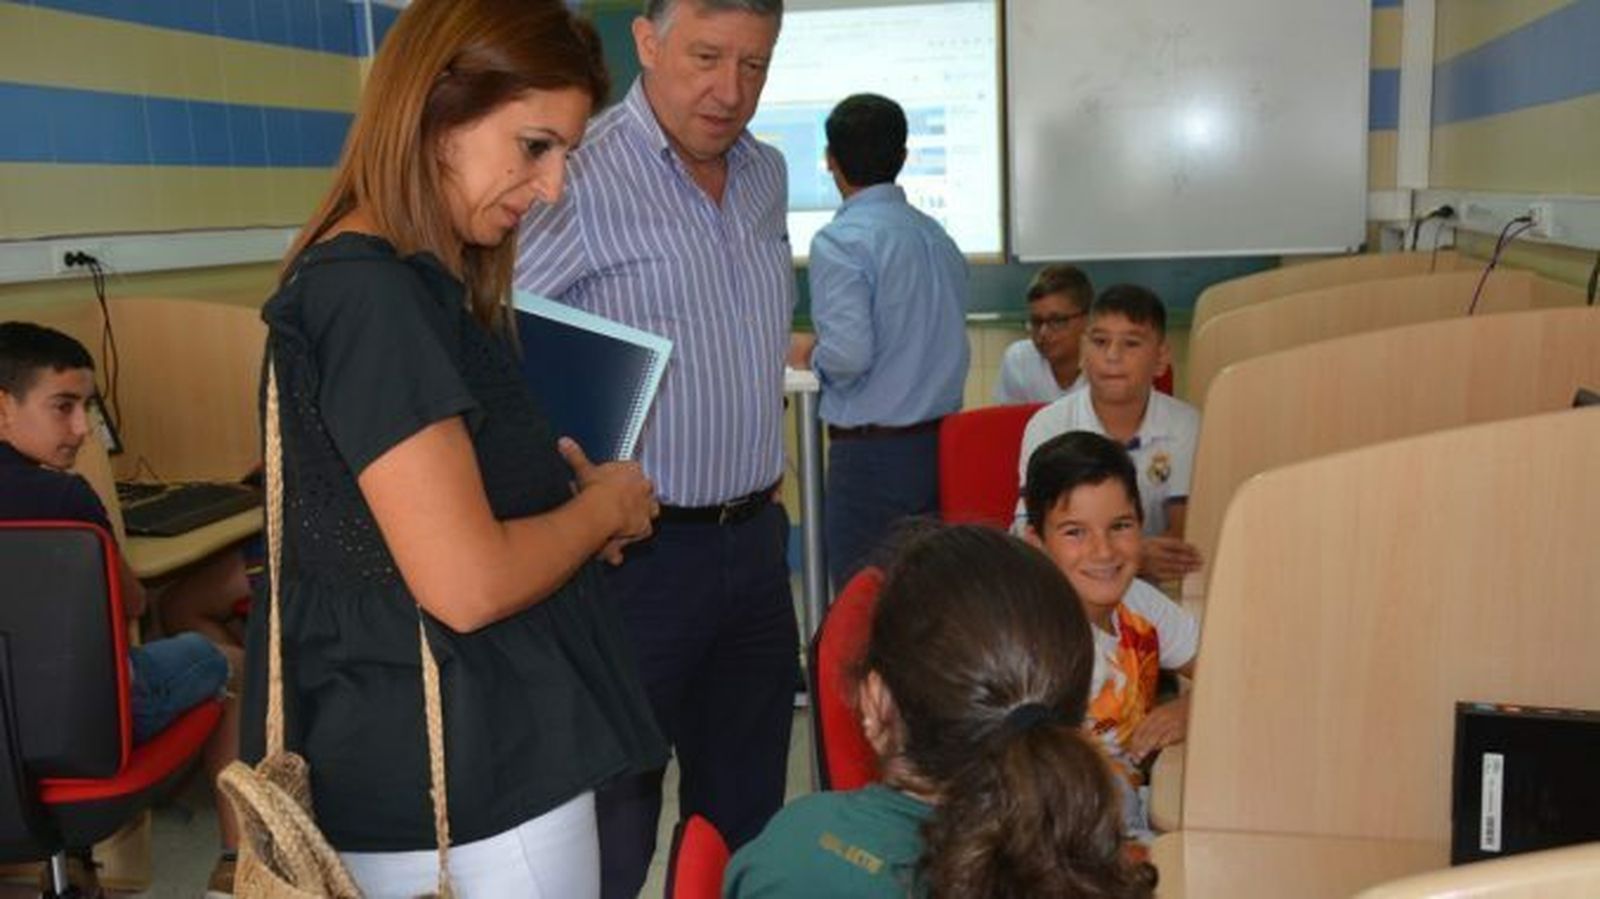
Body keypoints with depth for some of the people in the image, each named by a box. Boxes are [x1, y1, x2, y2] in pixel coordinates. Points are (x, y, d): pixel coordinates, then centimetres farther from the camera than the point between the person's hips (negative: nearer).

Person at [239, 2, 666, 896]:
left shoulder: (404, 282, 9)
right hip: (466, 790, -9)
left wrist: (567, 499, 4)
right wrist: (604, 505, -11)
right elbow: (469, 583, -27)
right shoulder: (372, 294, -22)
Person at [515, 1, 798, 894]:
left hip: (756, 542, 7)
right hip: (639, 550, -7)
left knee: (748, 808, 20)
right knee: (616, 817, 9)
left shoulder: (767, 175, 8)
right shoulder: (579, 177, -17)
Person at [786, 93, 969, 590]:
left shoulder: (840, 241, -13)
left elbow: (849, 354, -21)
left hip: (871, 451, -7)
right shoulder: (937, 235, 10)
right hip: (941, 441, 7)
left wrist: (808, 353, -2)